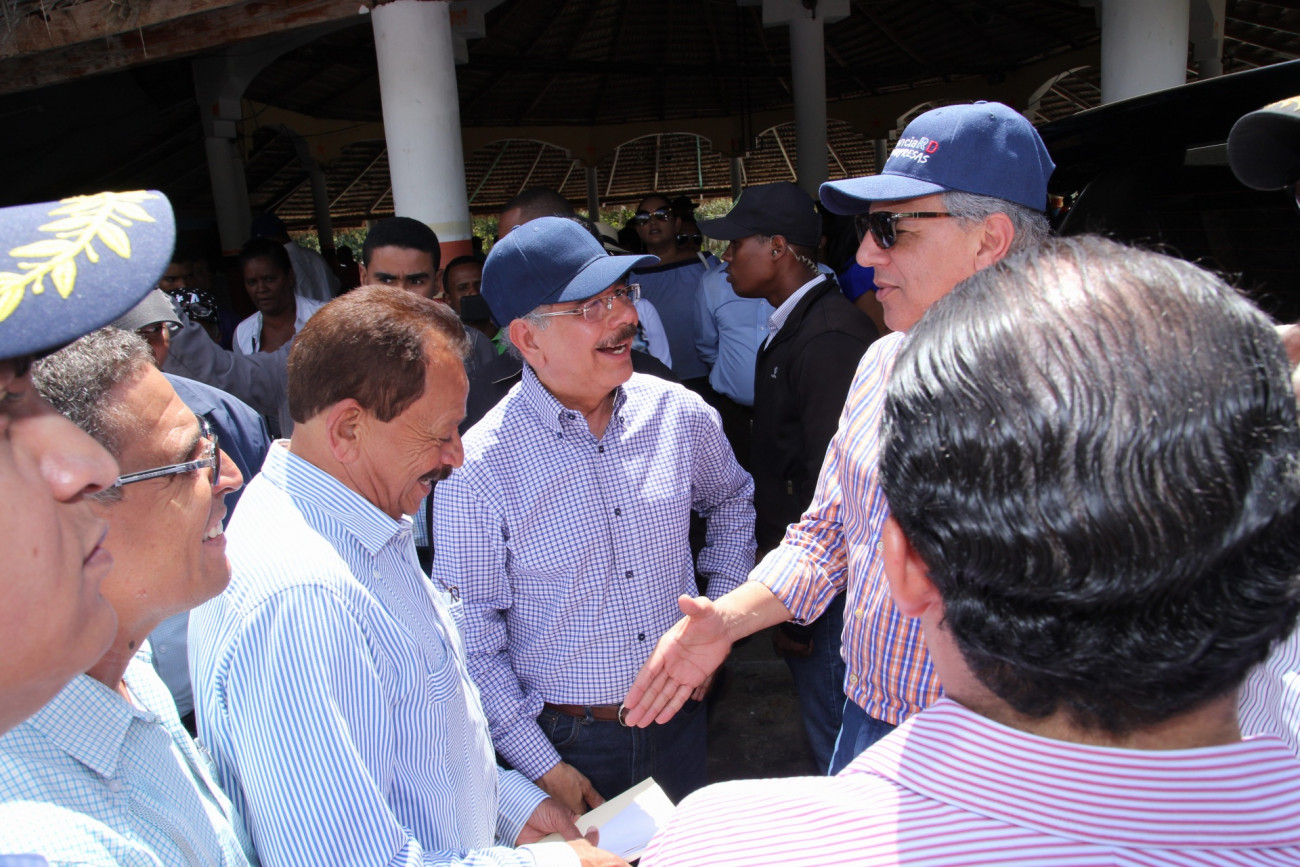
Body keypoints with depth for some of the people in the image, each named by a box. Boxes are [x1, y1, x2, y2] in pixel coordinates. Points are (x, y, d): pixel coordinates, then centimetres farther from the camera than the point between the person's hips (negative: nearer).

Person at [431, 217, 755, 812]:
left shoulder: (680, 415, -9)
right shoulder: (477, 471, -21)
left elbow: (732, 501, 12)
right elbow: (471, 641, -13)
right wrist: (541, 767, -11)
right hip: (563, 742, -4)